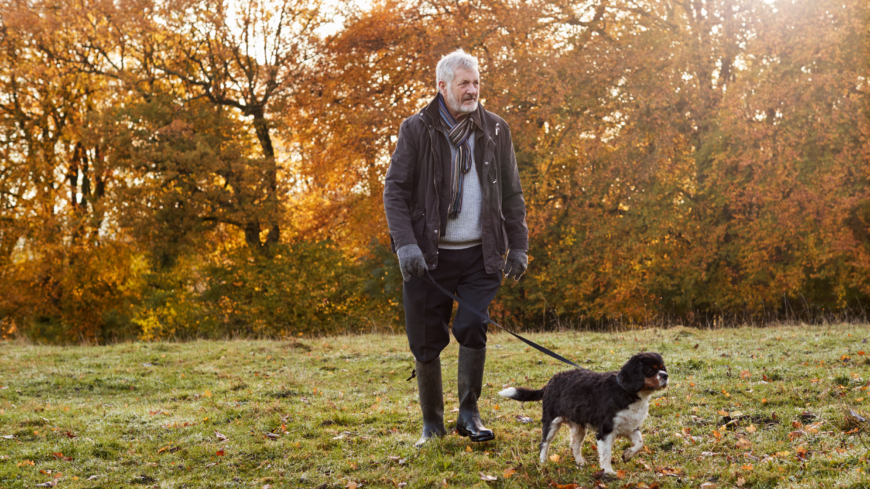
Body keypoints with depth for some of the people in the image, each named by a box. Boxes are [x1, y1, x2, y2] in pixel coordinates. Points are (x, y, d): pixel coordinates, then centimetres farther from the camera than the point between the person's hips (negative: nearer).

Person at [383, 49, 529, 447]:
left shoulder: (495, 130, 7)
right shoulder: (416, 130, -1)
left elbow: (512, 194, 13)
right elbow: (394, 190, -3)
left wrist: (518, 245, 8)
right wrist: (405, 243, -15)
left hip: (480, 254, 1)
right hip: (428, 254, -1)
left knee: (472, 329, -11)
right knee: (426, 342, 2)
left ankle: (469, 413, 8)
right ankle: (432, 422, 19)